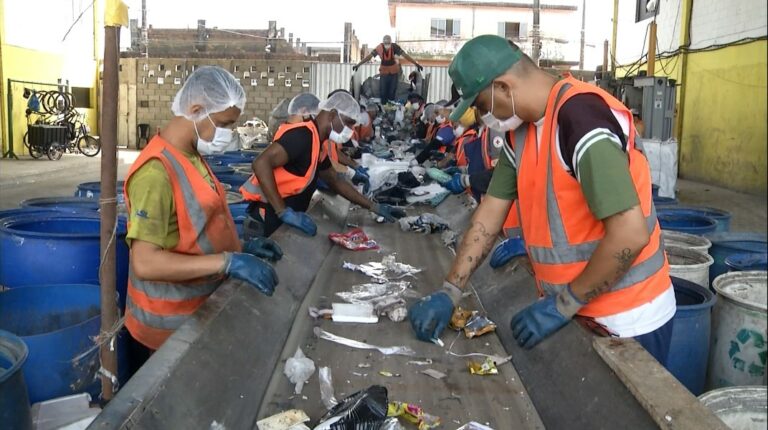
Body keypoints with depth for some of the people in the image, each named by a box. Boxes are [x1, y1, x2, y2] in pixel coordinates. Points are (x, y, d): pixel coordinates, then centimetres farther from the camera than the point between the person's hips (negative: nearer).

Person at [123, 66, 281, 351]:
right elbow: (145, 263, -29)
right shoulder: (156, 172, -24)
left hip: (200, 306, 9)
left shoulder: (192, 157, 5)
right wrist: (227, 262, -32)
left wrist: (240, 248, 2)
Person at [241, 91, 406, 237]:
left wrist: (373, 207, 19)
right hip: (268, 213, -9)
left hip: (278, 213, 9)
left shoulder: (318, 145, 11)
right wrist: (284, 212, -31)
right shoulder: (303, 135, -19)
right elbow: (261, 164, -29)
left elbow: (335, 181, 23)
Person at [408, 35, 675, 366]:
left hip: (627, 319, -7)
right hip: (578, 312, 8)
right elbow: (491, 210, 6)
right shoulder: (521, 128, 3)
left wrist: (564, 304, -19)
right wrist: (449, 293, -1)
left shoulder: (580, 117, -25)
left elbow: (631, 234, -29)